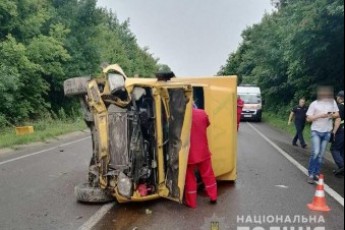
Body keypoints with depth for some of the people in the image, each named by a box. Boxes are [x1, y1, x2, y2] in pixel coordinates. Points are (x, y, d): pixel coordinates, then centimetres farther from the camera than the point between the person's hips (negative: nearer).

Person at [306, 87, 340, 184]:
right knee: (315, 152, -15)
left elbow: (337, 114, 11)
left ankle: (317, 174, 17)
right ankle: (311, 174, -4)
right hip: (316, 131, -3)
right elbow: (308, 118, -6)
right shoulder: (314, 104, -7)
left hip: (327, 132, 4)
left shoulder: (332, 102, 3)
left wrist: (332, 115, -11)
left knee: (321, 155, 7)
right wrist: (320, 115, -19)